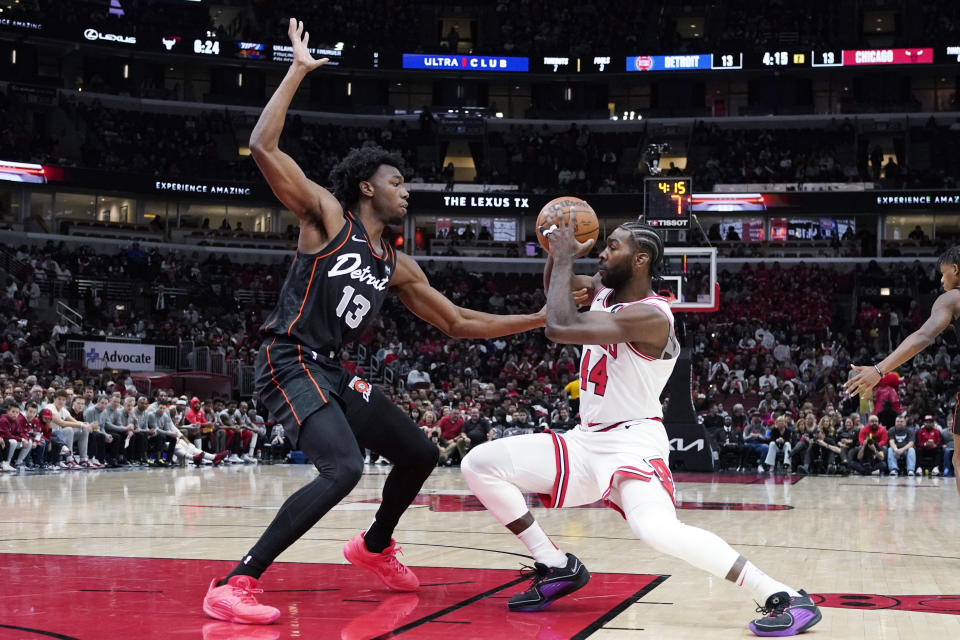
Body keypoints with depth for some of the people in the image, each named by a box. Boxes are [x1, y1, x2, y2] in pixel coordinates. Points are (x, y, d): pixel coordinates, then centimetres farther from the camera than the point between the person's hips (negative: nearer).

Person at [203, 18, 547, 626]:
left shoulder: (398, 266, 15)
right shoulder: (327, 215, -4)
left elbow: (457, 323, 20)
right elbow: (264, 148, -16)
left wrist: (540, 319, 15)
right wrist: (298, 70, -11)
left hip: (334, 372, 9)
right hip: (290, 364, -9)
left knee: (421, 454, 17)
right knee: (344, 468, -30)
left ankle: (375, 547, 44)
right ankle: (233, 586, -29)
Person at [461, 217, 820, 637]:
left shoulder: (649, 316, -22)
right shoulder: (604, 292, 5)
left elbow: (559, 327, -32)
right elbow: (556, 286, 26)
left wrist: (564, 259, -19)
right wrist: (559, 254, 3)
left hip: (633, 444, -9)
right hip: (587, 441, 9)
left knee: (657, 530, -37)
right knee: (478, 464, -1)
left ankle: (784, 598, -27)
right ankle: (557, 567, 8)